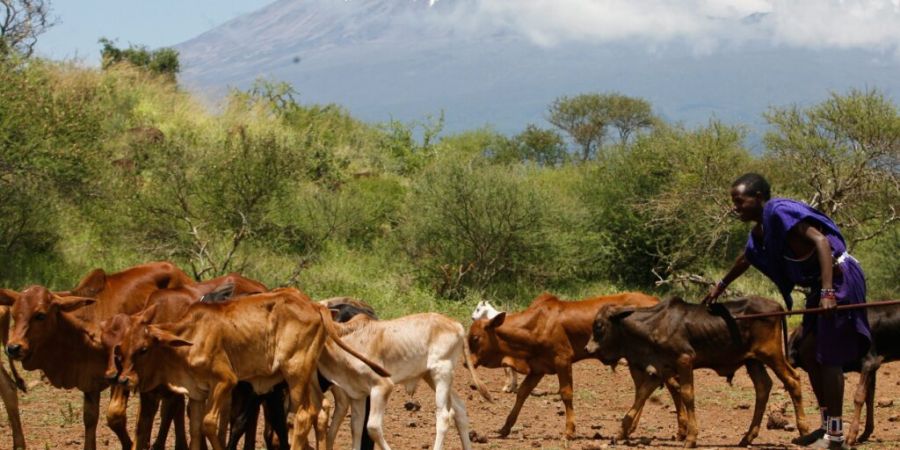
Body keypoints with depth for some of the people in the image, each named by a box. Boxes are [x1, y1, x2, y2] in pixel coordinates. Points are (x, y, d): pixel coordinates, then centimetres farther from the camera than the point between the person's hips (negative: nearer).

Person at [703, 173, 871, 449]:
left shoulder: (780, 212, -18)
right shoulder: (760, 230, 11)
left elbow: (820, 240, -28)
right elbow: (745, 260, 32)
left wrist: (827, 292, -35)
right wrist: (720, 288, 46)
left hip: (840, 279, -10)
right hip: (821, 284, 10)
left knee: (828, 356, -8)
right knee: (808, 350, 13)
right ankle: (827, 424, 21)